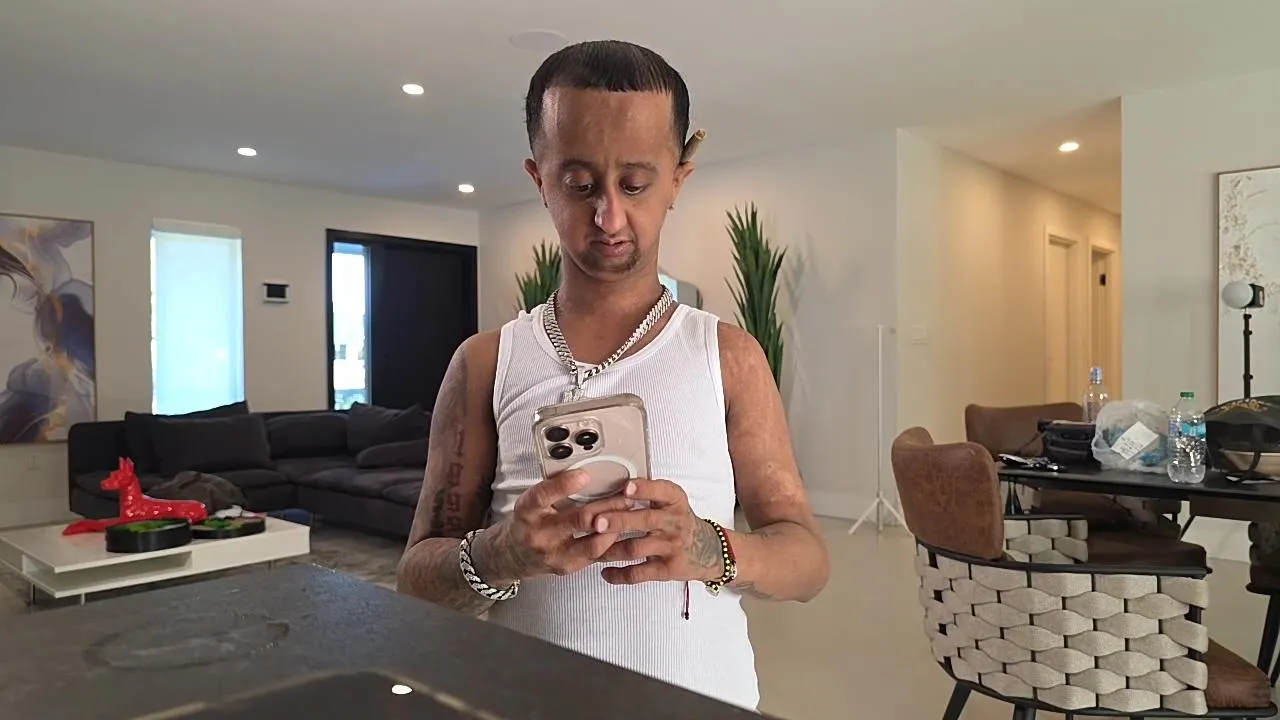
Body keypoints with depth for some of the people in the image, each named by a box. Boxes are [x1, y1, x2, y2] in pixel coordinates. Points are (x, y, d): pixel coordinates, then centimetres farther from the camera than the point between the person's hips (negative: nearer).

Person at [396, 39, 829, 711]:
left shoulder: (730, 357, -6)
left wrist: (710, 550, -26)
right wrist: (501, 553, -25)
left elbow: (808, 559, -5)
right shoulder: (485, 364, -5)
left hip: (701, 698, 0)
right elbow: (417, 578, -4)